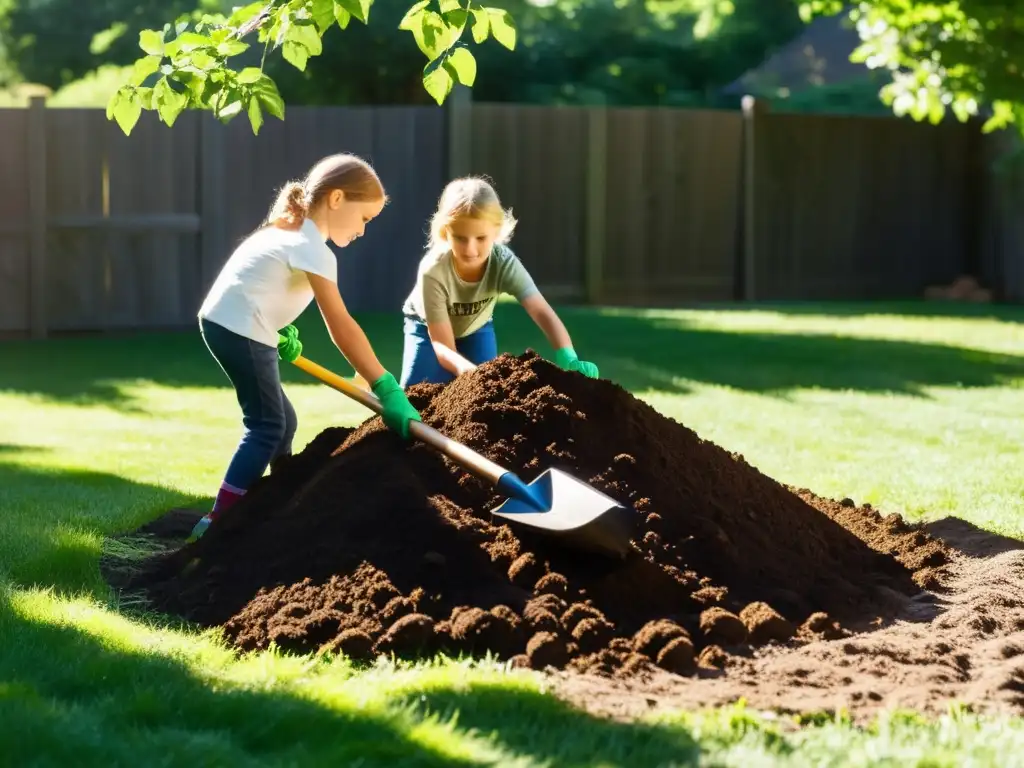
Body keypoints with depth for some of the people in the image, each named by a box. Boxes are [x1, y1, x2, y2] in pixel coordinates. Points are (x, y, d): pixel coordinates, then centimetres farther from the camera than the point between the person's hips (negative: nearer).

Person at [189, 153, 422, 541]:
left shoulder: (290, 229, 15)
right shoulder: (314, 250, -16)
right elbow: (340, 325, -23)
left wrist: (281, 329, 14)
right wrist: (386, 389, -26)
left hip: (224, 323, 10)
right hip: (240, 331, -10)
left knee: (281, 420, 15)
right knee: (268, 426, -9)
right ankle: (218, 522, -12)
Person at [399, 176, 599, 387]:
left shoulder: (505, 263, -35)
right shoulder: (433, 271, -41)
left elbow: (543, 313, -44)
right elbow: (442, 345, -39)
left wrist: (567, 358, -63)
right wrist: (463, 367, -63)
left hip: (475, 327, 2)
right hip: (427, 326, -2)